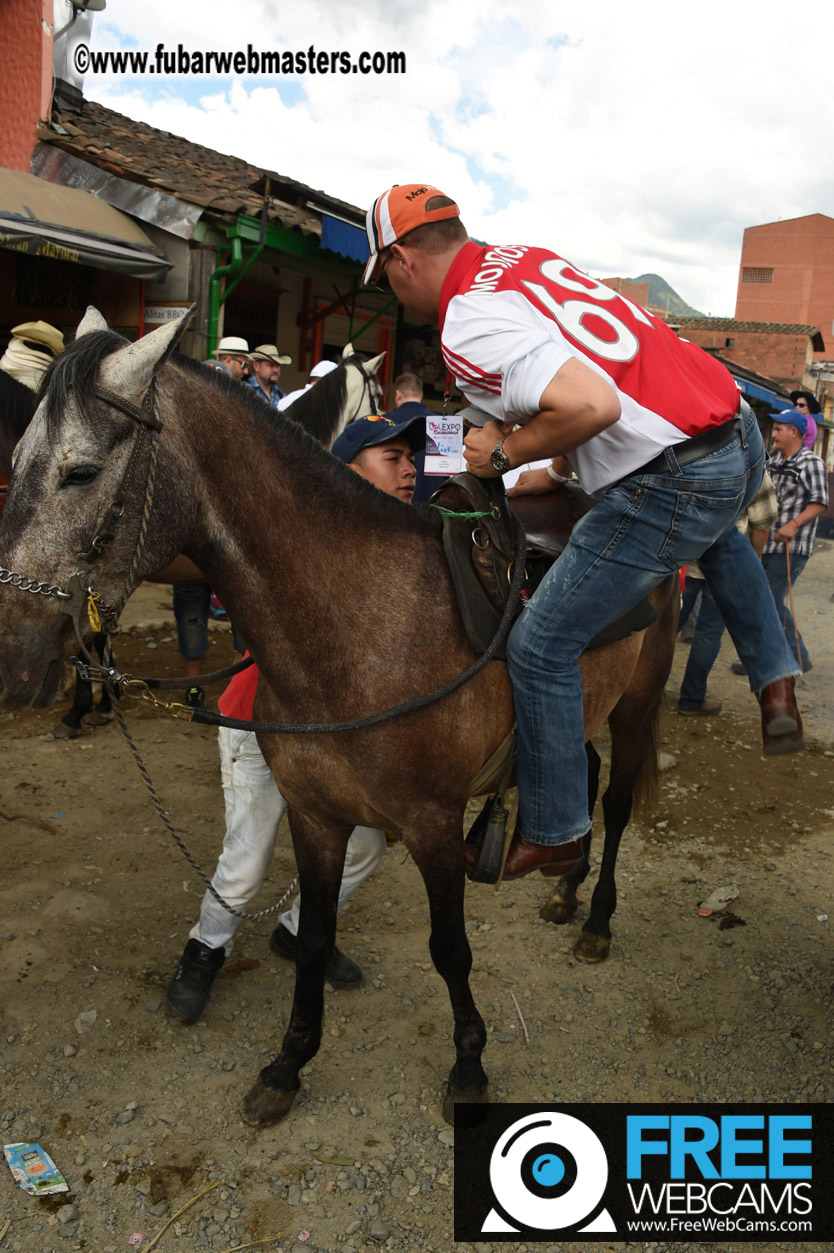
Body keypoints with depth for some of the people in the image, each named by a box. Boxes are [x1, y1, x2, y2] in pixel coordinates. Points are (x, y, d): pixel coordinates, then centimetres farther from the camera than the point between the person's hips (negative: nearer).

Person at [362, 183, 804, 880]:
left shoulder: (467, 329, -15)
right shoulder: (528, 259, 14)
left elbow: (593, 405, -29)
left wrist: (507, 450, -11)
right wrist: (558, 469, 23)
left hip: (673, 487, -9)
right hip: (740, 433, 9)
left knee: (540, 648, 1)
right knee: (716, 533, 44)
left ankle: (553, 834, 17)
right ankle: (776, 681, 48)